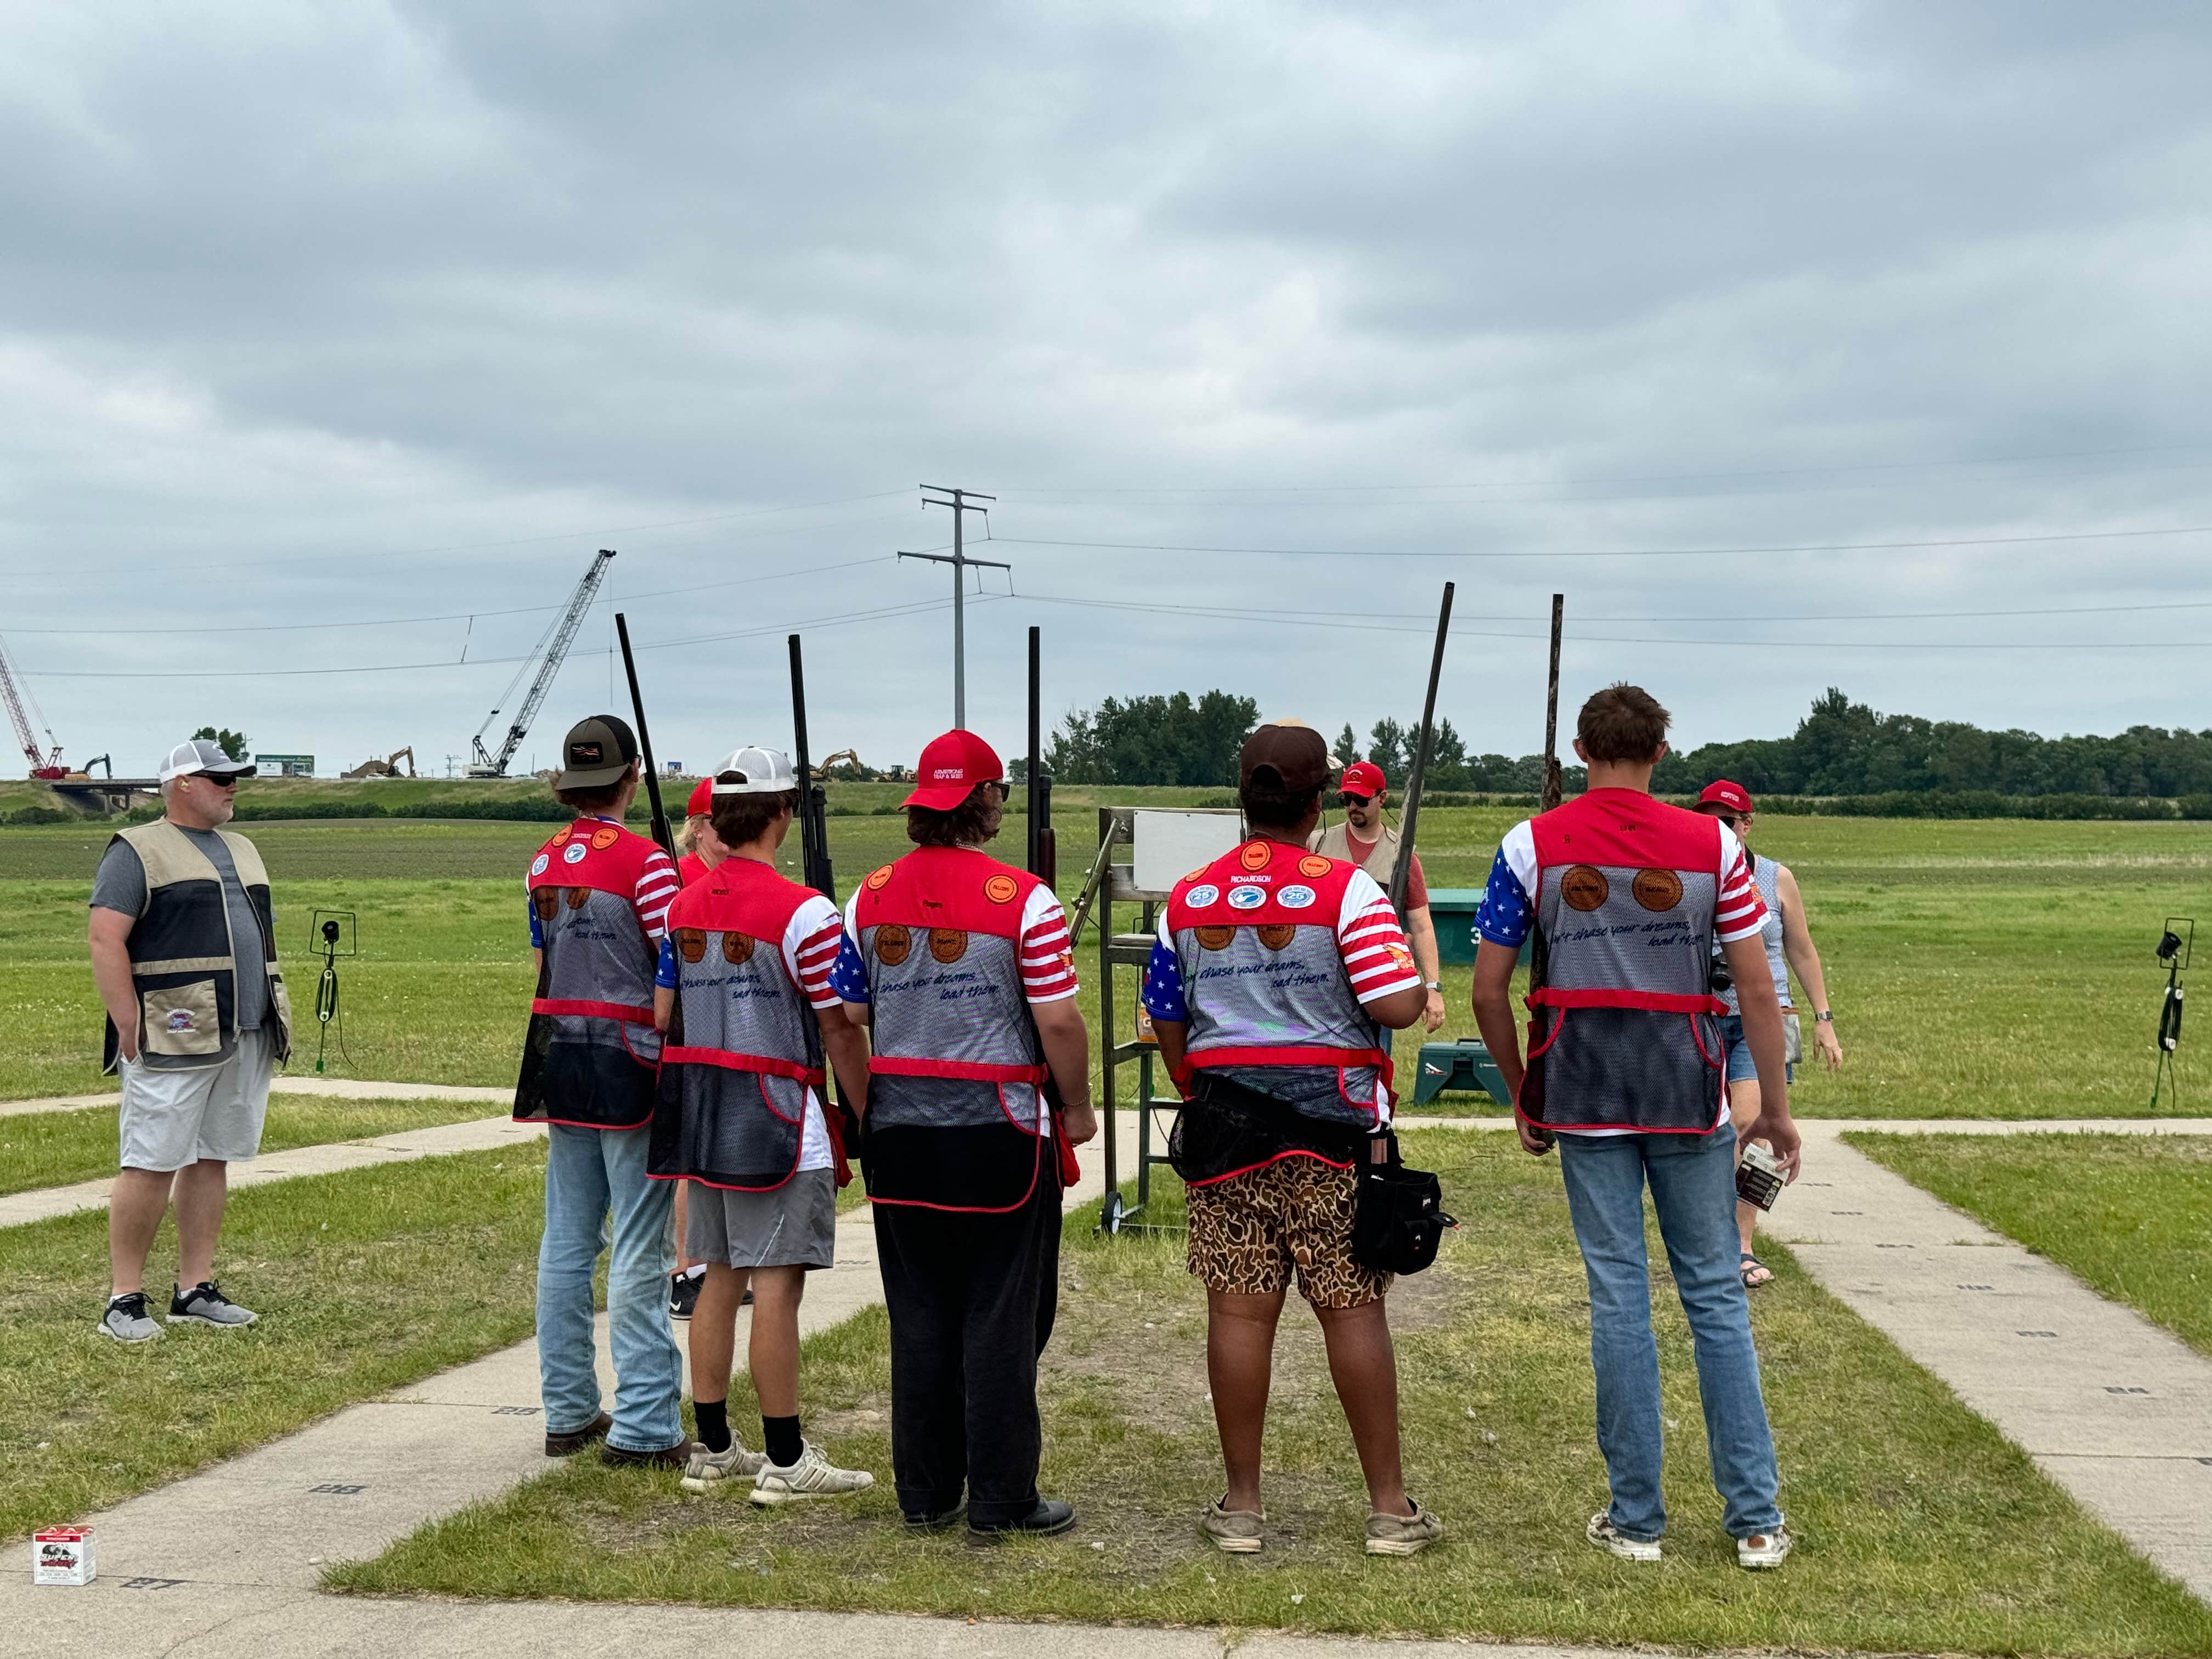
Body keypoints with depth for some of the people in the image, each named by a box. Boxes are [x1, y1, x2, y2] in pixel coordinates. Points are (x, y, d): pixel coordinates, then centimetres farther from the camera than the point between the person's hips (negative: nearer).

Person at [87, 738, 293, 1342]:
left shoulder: (241, 850, 21)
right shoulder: (138, 852, -3)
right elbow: (105, 939, -11)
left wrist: (277, 1017, 17)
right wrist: (129, 1027, -16)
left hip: (248, 1039, 7)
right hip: (174, 1041, -7)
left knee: (213, 1160, 9)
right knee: (151, 1165, -7)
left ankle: (195, 1291, 14)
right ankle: (124, 1299, -1)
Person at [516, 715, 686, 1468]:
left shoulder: (542, 864, 9)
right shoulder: (644, 862, -13)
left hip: (559, 1062, 7)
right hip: (628, 1066, -7)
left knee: (566, 1240, 12)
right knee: (639, 1252, -4)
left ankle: (568, 1413, 18)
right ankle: (643, 1427, -2)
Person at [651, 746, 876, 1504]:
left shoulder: (682, 905, 7)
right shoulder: (803, 913, -14)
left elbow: (661, 1017, 11)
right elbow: (839, 1031, -13)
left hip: (704, 1116, 7)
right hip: (777, 1120, -7)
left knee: (719, 1276, 13)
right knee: (777, 1282, -3)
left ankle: (712, 1449, 20)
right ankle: (785, 1461, 2)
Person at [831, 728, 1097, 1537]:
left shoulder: (870, 897, 3)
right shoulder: (1022, 899, -11)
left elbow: (847, 1016, 8)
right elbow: (1058, 1022, -12)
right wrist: (1076, 1108, 3)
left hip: (899, 1129, 5)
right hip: (1000, 1130, -5)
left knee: (919, 1314, 12)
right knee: (1001, 1317, 3)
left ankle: (924, 1494, 18)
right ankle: (1001, 1500, 7)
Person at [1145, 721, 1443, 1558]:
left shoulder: (1187, 900, 7)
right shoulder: (1347, 891, -8)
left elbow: (1169, 1028, 13)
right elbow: (1398, 1006, -16)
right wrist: (1418, 985, 6)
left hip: (1223, 1119, 3)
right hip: (1332, 1119, -3)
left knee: (1239, 1309, 5)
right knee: (1352, 1307, 2)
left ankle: (1241, 1506, 12)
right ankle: (1389, 1507, 8)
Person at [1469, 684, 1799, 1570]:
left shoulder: (1530, 845, -1)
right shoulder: (1711, 843, -1)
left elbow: (1487, 989, -1)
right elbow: (1756, 986, -2)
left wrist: (1523, 1098, 11)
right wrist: (1775, 1109, 5)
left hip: (1583, 1097, 0)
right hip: (1688, 1097, 0)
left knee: (1618, 1296, 5)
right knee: (1716, 1295, 8)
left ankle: (1635, 1519, 9)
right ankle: (1755, 1519, 9)